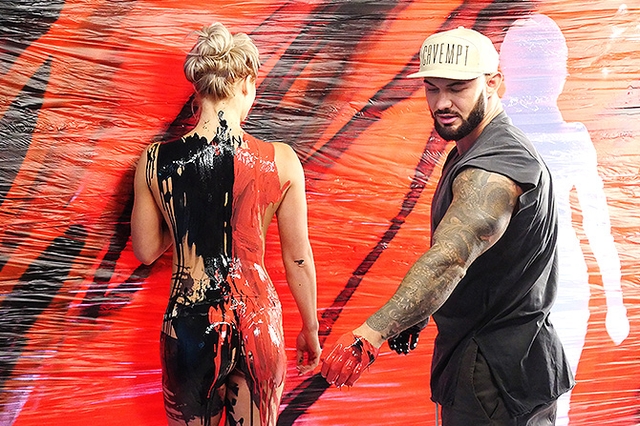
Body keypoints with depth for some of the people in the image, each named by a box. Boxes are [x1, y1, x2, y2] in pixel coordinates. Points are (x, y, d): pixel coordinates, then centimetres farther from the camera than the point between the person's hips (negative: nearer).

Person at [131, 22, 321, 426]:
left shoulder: (154, 160, -8)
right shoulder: (281, 161, -11)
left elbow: (146, 251, 4)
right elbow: (299, 259, -3)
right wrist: (311, 330, 10)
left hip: (187, 328, 1)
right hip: (256, 324, 0)